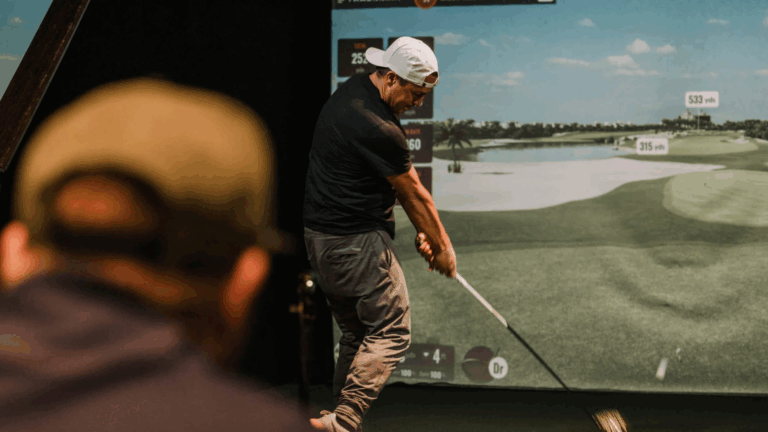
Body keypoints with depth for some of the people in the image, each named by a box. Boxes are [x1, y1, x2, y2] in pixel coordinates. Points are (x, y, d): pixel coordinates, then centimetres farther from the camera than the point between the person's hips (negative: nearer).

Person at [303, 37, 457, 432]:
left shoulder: (352, 89, 9)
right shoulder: (378, 129, -23)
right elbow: (414, 194, -9)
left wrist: (425, 234, 15)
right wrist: (442, 245, 5)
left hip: (318, 236, 10)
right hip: (356, 243, -10)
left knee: (355, 335, 16)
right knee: (391, 333, -3)